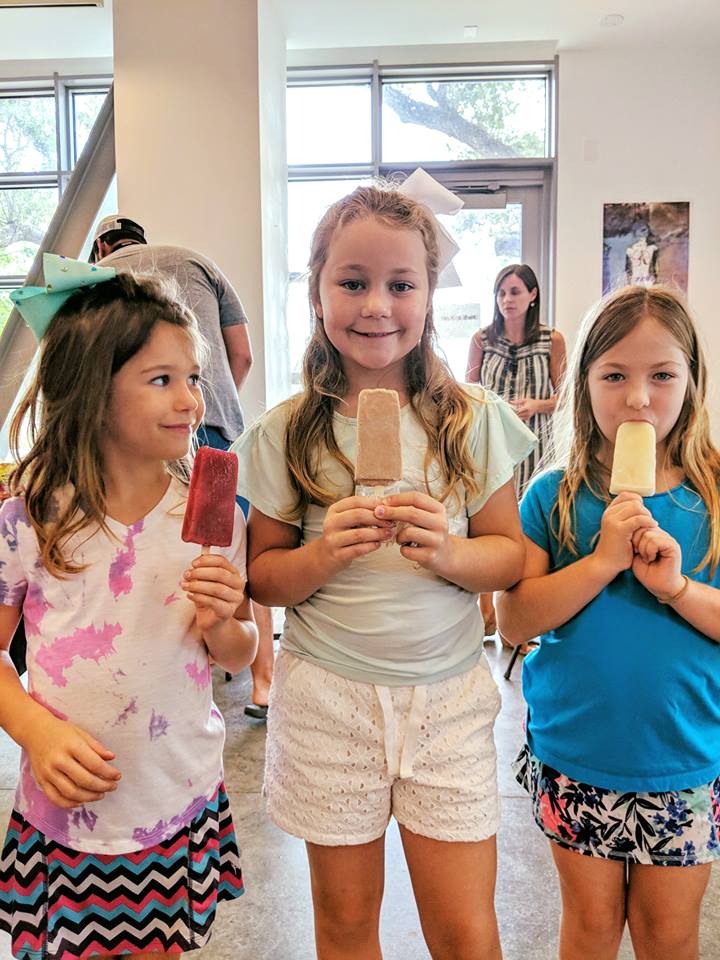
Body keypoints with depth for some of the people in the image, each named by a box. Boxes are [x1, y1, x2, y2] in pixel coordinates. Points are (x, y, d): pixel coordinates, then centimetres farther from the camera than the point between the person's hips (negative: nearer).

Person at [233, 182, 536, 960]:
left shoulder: (473, 420, -4)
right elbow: (263, 576, 1)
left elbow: (512, 555, 2)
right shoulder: (286, 434, -5)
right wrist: (324, 554, -19)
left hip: (448, 696, 0)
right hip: (328, 698, 1)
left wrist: (448, 553, -18)